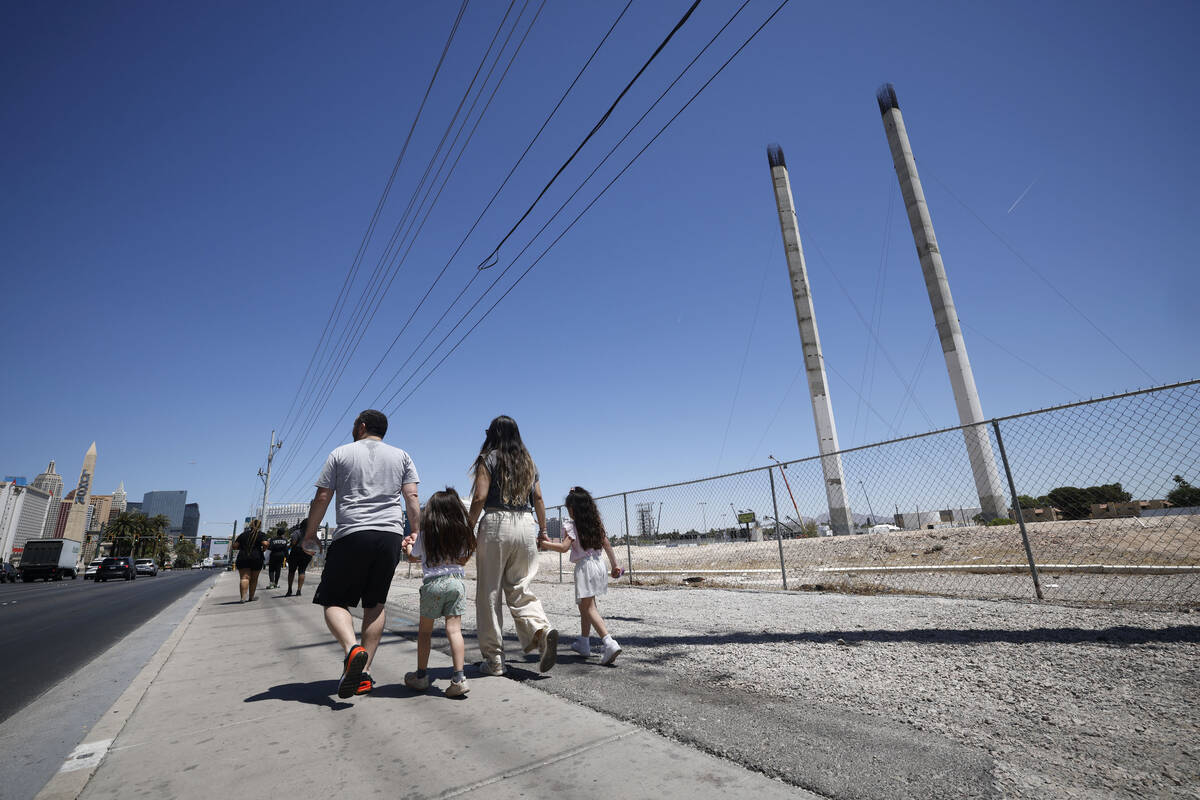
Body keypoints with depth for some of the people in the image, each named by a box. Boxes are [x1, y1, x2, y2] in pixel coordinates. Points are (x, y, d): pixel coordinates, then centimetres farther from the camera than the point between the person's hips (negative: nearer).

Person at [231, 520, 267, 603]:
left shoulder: (244, 534, 12)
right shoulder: (261, 534, 1)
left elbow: (234, 546, 8)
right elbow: (265, 544, -15)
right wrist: (263, 549, 5)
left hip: (242, 558, 2)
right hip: (256, 558, -2)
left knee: (244, 577, -5)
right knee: (254, 579, 11)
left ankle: (243, 597, -23)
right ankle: (251, 597, 18)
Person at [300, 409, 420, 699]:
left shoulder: (341, 453, 9)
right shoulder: (401, 456, 13)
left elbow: (322, 498, 6)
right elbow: (412, 497, 5)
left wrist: (309, 535, 16)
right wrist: (417, 534, 10)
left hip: (351, 535, -3)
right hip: (391, 535, 3)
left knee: (334, 601, 7)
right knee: (375, 603, 11)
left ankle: (352, 648, -19)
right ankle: (364, 674, 10)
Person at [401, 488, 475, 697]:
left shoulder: (424, 535, -1)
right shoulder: (461, 534, 3)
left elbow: (413, 557, 17)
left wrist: (408, 545, 37)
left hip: (433, 583, -1)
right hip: (456, 581, 2)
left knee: (425, 630, 15)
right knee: (454, 629, 1)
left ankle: (421, 676, 27)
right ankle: (459, 678, -3)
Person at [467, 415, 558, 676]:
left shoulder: (488, 459, 2)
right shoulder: (528, 462, 15)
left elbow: (480, 497, -8)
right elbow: (538, 498, 12)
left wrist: (470, 526, 2)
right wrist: (543, 530, 17)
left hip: (496, 523, -4)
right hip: (526, 525, 4)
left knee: (489, 592, 6)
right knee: (519, 588, 12)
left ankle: (494, 659, 11)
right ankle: (542, 629, -13)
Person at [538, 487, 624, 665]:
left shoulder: (570, 525, -9)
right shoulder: (597, 523, 10)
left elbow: (564, 547, -19)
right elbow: (607, 545, 12)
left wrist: (545, 543, -12)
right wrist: (614, 565, 17)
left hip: (584, 567, -8)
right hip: (598, 565, 8)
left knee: (588, 607, -8)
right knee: (585, 605, 22)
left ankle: (609, 643, -23)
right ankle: (584, 643, 33)